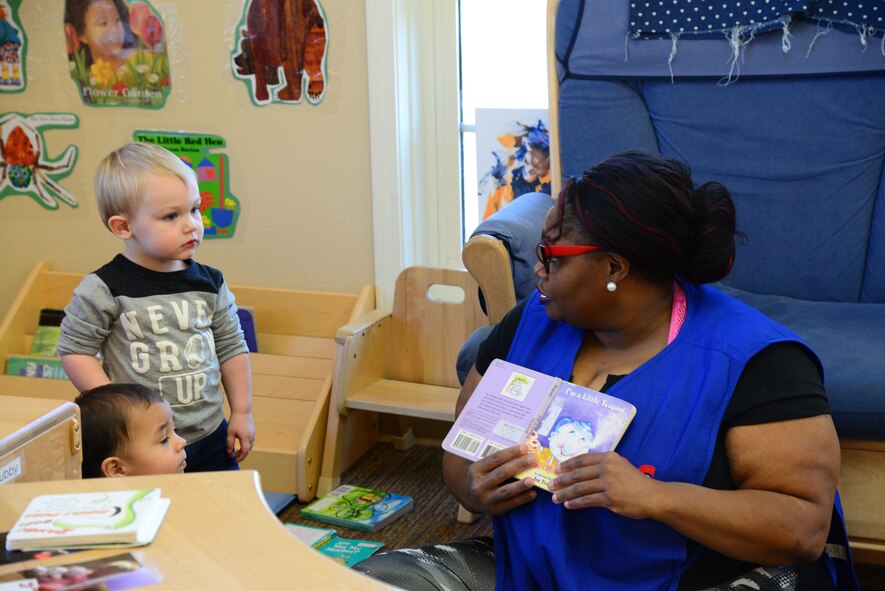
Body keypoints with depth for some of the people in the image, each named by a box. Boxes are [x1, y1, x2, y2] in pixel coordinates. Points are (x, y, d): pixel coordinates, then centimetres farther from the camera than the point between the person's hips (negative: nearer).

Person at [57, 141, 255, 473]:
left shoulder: (210, 284, 1)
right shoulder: (103, 290, -12)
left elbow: (231, 349, 9)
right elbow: (74, 350, -8)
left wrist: (242, 413, 9)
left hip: (210, 439, 4)